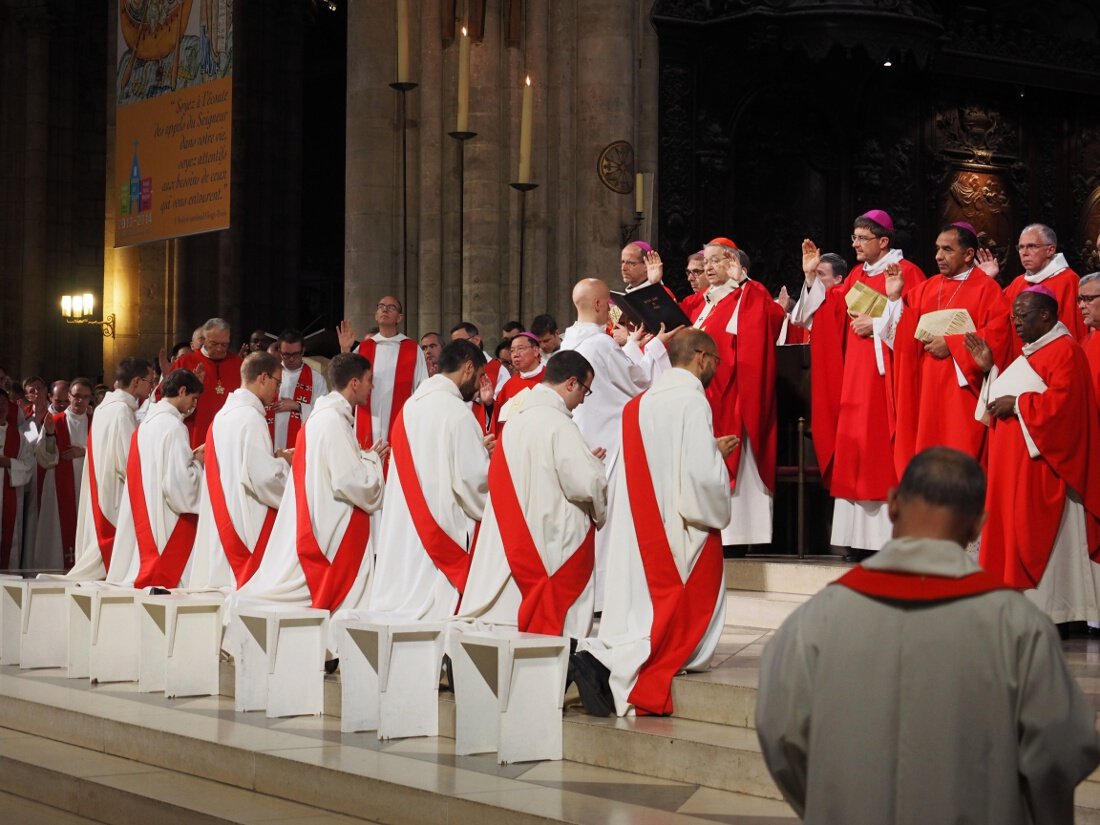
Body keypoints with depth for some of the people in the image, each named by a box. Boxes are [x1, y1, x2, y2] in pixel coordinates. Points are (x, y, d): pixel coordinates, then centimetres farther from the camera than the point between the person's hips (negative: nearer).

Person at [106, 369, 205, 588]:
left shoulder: (147, 423, 11)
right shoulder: (173, 426, -15)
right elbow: (180, 482, -20)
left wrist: (189, 457, 14)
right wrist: (198, 463, -3)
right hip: (168, 520, -9)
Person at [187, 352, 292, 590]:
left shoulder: (223, 414, 13)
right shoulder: (251, 417, -14)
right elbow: (263, 477, -20)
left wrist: (274, 459, 14)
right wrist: (283, 463, -1)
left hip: (220, 525, 9)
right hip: (247, 525, -9)